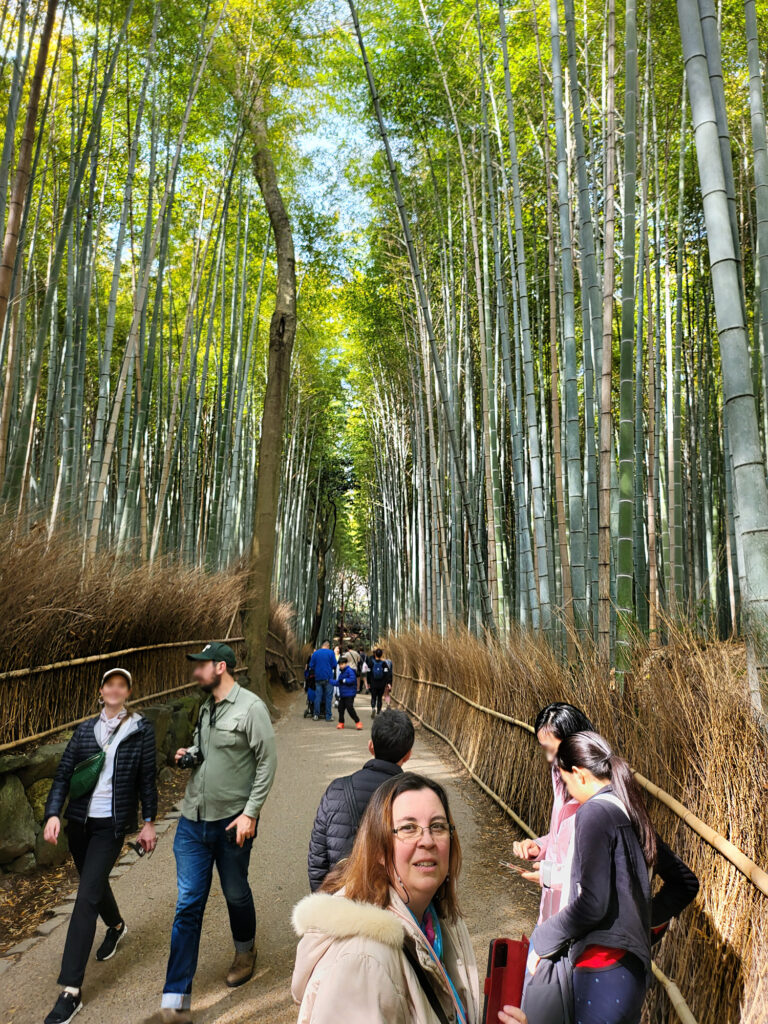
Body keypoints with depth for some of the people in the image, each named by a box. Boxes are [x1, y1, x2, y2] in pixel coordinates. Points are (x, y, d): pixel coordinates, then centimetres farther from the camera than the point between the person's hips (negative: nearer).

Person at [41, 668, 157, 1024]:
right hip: (79, 820, 4)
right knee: (94, 883, 23)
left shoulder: (141, 729, -6)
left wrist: (148, 822, -1)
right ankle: (116, 926, 54)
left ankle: (71, 991, -2)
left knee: (86, 897, -10)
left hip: (112, 824, -4)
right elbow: (63, 774, 1)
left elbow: (147, 779, -2)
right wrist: (52, 813, -12)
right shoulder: (85, 729, 2)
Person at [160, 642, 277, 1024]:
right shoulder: (207, 707, 7)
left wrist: (250, 813, -17)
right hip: (193, 821, 5)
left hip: (232, 821, -5)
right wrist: (191, 753, 0)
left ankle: (245, 953, 45)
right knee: (188, 906, 6)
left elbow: (267, 762, -14)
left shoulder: (250, 707, -15)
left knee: (236, 894, 17)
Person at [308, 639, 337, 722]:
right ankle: (328, 716, 4)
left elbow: (311, 666, 6)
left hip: (318, 678, 3)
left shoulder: (315, 653, 5)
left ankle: (316, 715, 9)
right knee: (328, 697, 2)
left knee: (318, 696, 7)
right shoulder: (331, 652, -4)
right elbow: (334, 665, -3)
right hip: (328, 678, -3)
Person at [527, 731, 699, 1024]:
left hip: (604, 968, -9)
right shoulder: (632, 815, 10)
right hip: (635, 967, 9)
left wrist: (542, 940, -7)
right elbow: (685, 883, 19)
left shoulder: (595, 812, -15)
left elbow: (592, 904, -20)